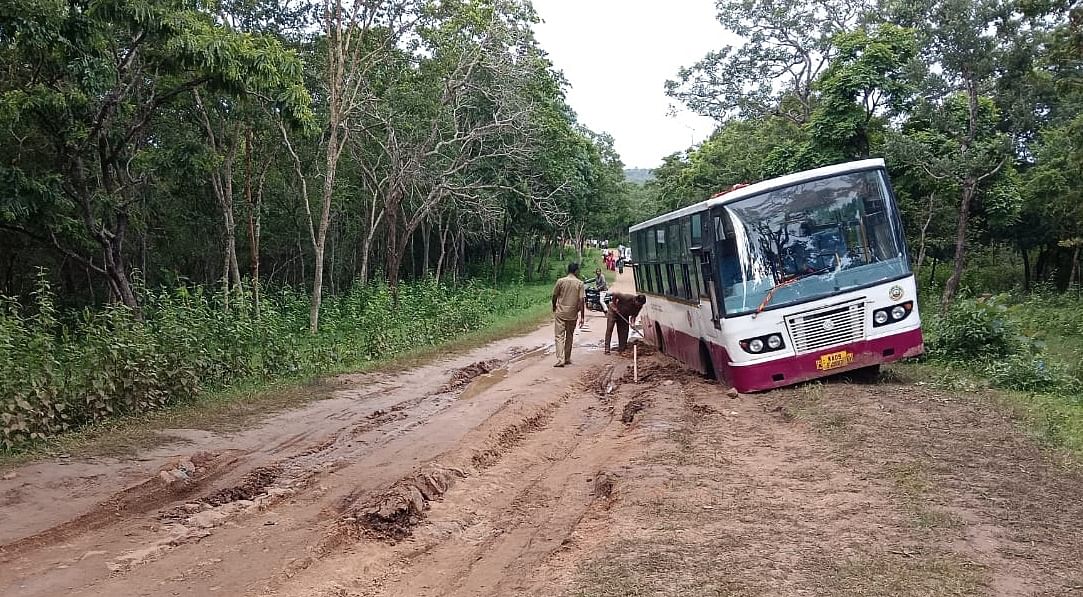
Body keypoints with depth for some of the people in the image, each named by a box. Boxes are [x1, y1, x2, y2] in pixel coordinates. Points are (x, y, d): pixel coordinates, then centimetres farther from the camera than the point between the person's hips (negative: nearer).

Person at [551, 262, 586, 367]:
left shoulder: (560, 281, -4)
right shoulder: (580, 283, -5)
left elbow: (554, 296, 3)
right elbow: (582, 300, -8)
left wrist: (554, 308, 22)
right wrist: (582, 316, -3)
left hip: (560, 313, -1)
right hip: (572, 314, 1)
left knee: (559, 336, -2)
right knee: (569, 336, 16)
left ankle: (560, 359, -15)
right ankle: (567, 359, 23)